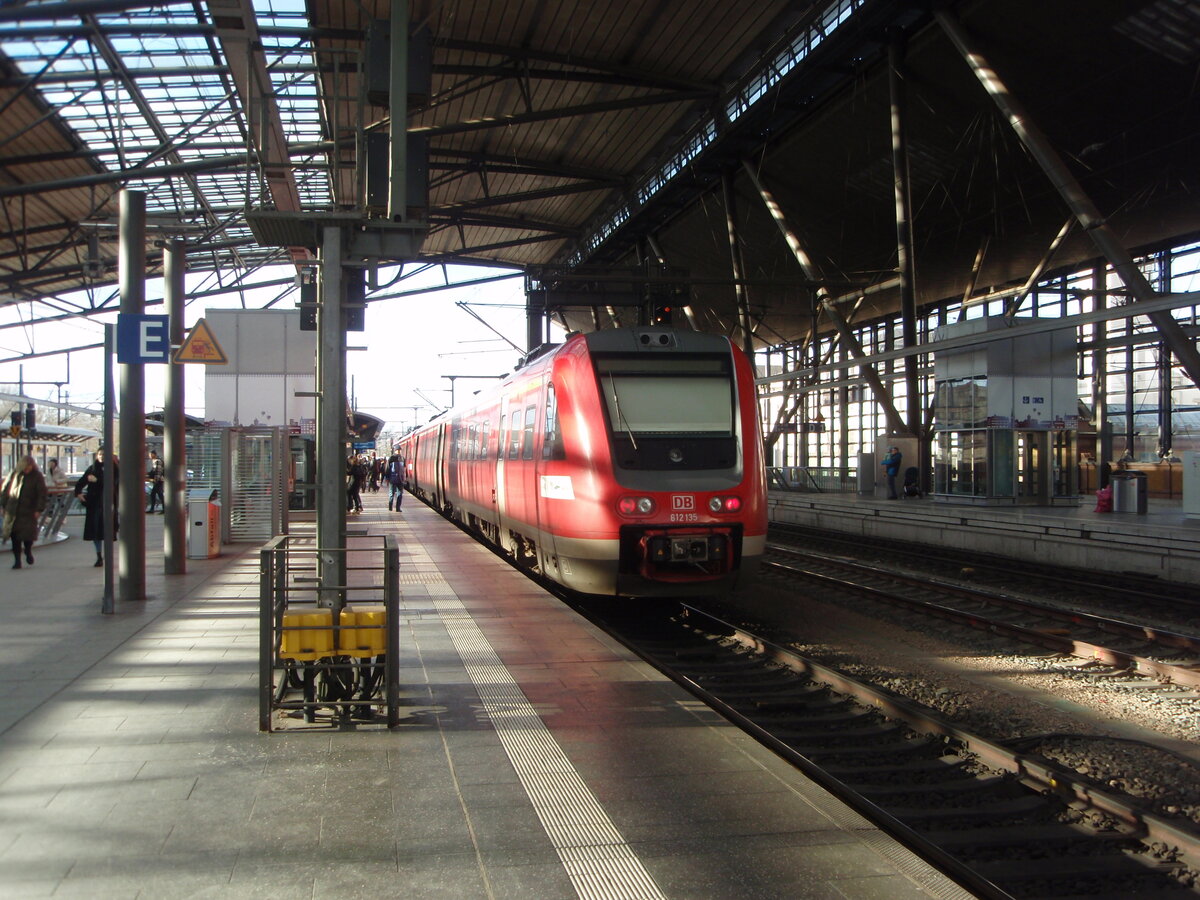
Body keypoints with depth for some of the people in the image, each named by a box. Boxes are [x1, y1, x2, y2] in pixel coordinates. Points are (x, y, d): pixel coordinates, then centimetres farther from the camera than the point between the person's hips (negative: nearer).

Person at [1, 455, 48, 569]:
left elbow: (42, 494, -3)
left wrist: (39, 509, -9)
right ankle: (17, 560, 8)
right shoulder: (14, 474, 3)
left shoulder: (37, 476, -3)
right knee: (14, 535, 0)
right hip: (13, 511, 2)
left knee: (28, 534, -4)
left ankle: (28, 551, 27)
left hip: (29, 511, -2)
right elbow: (5, 489, 11)